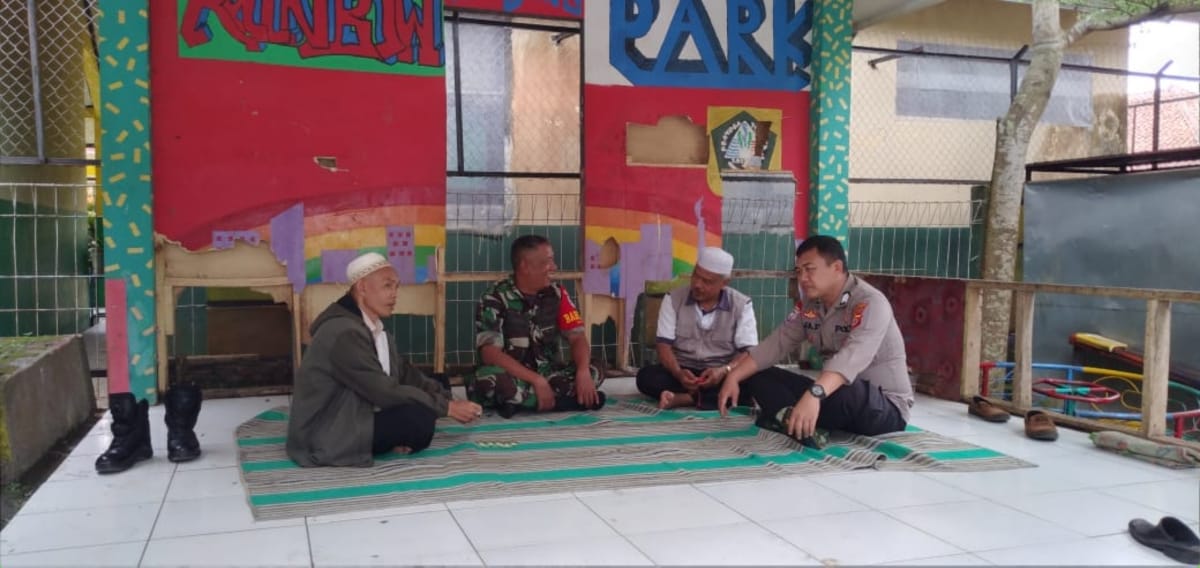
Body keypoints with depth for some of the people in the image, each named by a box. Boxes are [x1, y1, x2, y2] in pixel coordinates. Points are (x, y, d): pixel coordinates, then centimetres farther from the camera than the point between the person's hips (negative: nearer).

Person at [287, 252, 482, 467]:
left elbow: (404, 373, 9)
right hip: (324, 436, -10)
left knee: (430, 393, 7)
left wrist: (448, 398, -3)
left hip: (351, 415, 10)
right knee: (420, 419, -24)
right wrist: (447, 407, -19)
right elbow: (385, 393, -25)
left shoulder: (373, 326, 7)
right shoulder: (345, 332, -24)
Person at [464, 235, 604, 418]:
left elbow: (577, 337, -3)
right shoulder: (494, 299, -13)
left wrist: (583, 371, -25)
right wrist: (537, 380, -29)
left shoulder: (556, 294, 1)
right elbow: (490, 353, -21)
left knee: (592, 374, -20)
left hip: (548, 374, 4)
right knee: (489, 377, -37)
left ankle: (520, 401, -21)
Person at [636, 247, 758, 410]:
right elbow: (663, 344, -5)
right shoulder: (673, 299, 0)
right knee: (646, 376, -29)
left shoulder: (741, 305, -2)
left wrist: (724, 370, -28)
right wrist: (678, 373, -26)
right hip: (682, 372, 1)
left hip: (721, 375, 0)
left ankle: (683, 398, -33)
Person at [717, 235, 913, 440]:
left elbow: (852, 357, -38)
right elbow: (776, 344, 1)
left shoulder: (870, 303, -21)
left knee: (846, 391, -42)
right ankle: (801, 424, -28)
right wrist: (733, 377, -13)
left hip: (887, 407, -8)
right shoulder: (809, 305, 4)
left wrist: (813, 394, -55)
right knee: (759, 377, -3)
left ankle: (788, 419, -19)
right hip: (836, 395, 8)